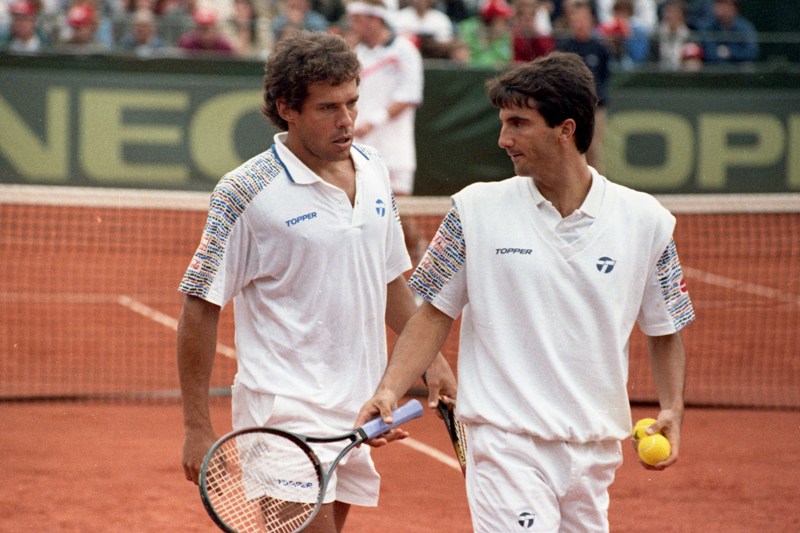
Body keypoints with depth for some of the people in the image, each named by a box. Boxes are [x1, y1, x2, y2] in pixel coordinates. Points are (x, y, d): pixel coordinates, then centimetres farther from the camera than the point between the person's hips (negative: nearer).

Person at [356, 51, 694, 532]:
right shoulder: (477, 209, 0)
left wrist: (672, 408, -2)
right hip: (507, 443, -3)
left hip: (595, 452, 3)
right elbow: (435, 315, 5)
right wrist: (390, 389, -9)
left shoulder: (645, 220, 3)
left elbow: (665, 330, 13)